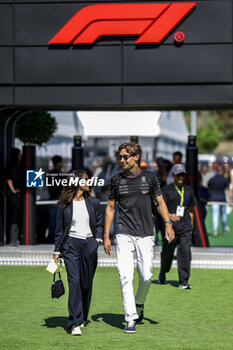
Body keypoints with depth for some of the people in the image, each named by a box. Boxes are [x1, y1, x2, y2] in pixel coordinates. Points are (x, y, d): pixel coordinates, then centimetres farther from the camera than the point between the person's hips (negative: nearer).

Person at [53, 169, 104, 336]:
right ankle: (75, 323, -16)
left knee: (86, 283, 7)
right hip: (71, 245, -2)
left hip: (89, 244, 2)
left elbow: (99, 223, 15)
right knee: (74, 281, -13)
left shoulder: (93, 202, 7)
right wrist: (57, 251, 5)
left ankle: (83, 318, 26)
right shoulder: (64, 205, 1)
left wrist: (98, 239, -1)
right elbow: (60, 229, 7)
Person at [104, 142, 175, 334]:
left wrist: (168, 224, -7)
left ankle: (139, 304, 29)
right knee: (125, 276, -10)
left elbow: (160, 202, 9)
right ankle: (131, 318, -7)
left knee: (146, 276, -1)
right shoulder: (117, 180, 5)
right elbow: (110, 207, 11)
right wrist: (106, 236, 6)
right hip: (124, 234, 0)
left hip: (145, 234, 0)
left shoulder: (149, 177, 4)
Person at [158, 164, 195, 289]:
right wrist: (169, 216, -27)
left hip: (185, 228, 2)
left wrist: (191, 227, 19)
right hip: (170, 227, -2)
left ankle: (184, 281, -10)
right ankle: (162, 274, 37)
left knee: (185, 252, -11)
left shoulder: (188, 190, 13)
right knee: (167, 253, 8)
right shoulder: (166, 190, 0)